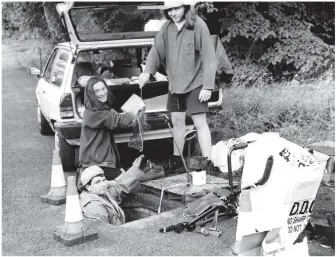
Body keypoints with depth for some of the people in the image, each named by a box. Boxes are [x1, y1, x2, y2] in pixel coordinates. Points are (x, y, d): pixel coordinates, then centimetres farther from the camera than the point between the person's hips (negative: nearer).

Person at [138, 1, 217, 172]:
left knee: (200, 122, -6)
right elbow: (156, 50, 3)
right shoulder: (167, 28, 3)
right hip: (175, 84, 6)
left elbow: (209, 58, -14)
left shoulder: (198, 26, -14)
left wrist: (208, 86, -18)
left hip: (195, 84, -6)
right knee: (177, 120, 14)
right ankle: (177, 159, 28)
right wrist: (147, 71, -14)